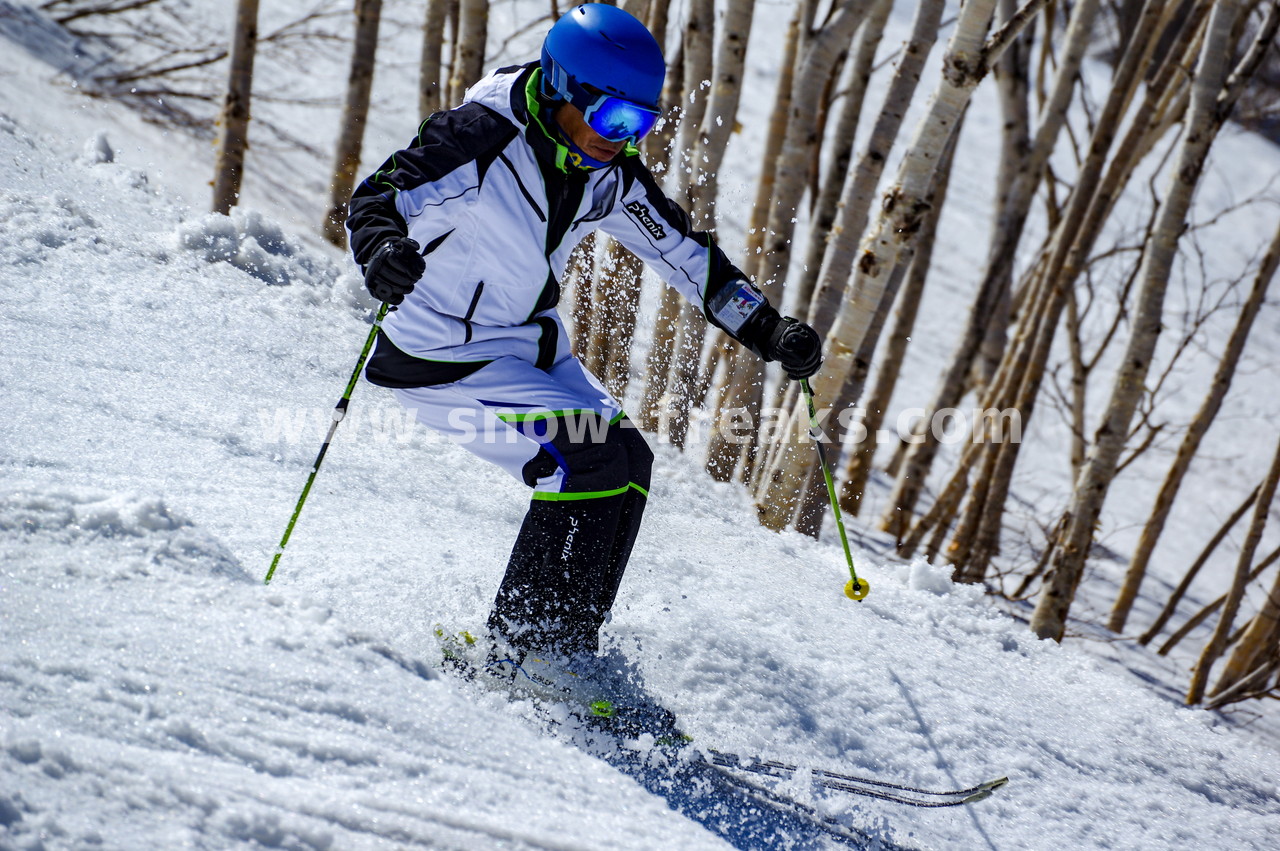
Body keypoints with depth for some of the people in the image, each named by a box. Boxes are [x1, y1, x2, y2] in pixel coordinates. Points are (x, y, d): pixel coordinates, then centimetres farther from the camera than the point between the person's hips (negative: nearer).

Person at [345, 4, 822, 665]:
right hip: (446, 359, -8)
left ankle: (569, 643, 10)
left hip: (531, 347, 8)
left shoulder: (608, 174, -1)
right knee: (591, 462, -20)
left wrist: (768, 332, 4)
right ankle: (528, 646, -12)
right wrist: (381, 250, -51)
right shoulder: (479, 141, -23)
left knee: (629, 463, -1)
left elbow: (684, 254, 8)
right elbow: (380, 199, -27)